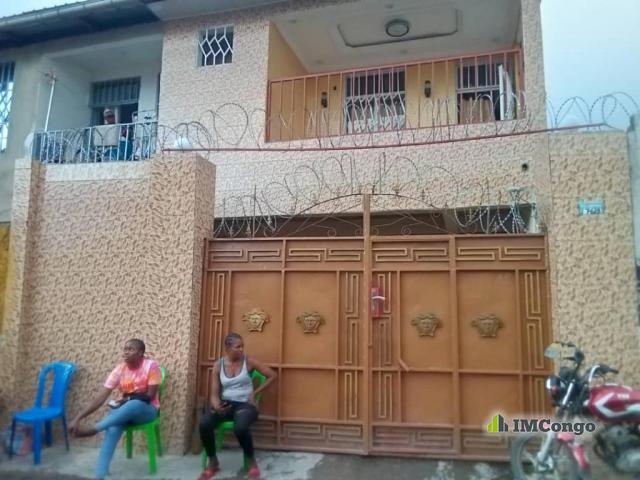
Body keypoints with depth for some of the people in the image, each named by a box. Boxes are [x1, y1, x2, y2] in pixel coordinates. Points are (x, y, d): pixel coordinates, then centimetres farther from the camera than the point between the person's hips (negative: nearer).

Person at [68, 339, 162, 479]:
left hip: (146, 409, -3)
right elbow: (100, 397, -10)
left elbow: (150, 396, -13)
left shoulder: (151, 365, -15)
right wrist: (78, 418, -18)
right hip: (123, 410, 3)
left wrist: (129, 397, -13)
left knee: (134, 404, -39)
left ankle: (92, 429, -29)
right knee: (112, 430, -30)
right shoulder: (120, 369, -5)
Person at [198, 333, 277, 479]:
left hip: (245, 404, -3)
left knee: (240, 428, -36)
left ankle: (252, 461, -4)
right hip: (226, 404, 3)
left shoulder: (248, 361, -2)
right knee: (204, 424, -27)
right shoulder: (218, 365, 3)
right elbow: (214, 394, 1)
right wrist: (216, 406, -22)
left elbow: (272, 375, 1)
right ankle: (213, 462, -1)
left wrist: (255, 392, -3)